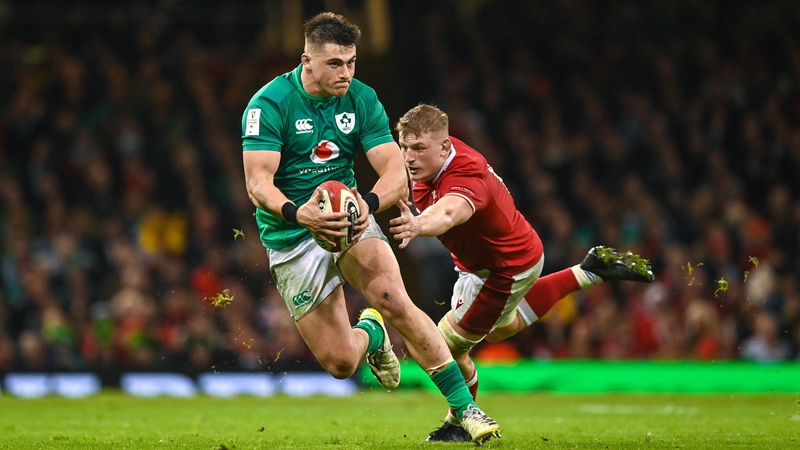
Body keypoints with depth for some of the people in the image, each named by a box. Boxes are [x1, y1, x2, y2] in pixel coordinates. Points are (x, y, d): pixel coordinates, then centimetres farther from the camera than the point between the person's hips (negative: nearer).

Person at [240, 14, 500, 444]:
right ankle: (370, 334, 31)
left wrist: (369, 203, -32)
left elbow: (396, 174, -9)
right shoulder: (269, 104, -15)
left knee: (392, 298, -28)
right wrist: (296, 213, -42)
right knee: (341, 363, -8)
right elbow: (258, 182, -22)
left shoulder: (362, 100, -4)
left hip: (350, 219, 2)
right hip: (292, 239, -2)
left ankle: (464, 406, -17)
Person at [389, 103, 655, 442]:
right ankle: (589, 272, 40)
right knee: (500, 328, 34)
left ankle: (461, 422, 25)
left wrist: (421, 225, -87)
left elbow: (449, 212, -68)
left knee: (448, 346, -3)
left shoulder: (466, 181, -43)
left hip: (504, 270, -9)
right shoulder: (438, 153, -17)